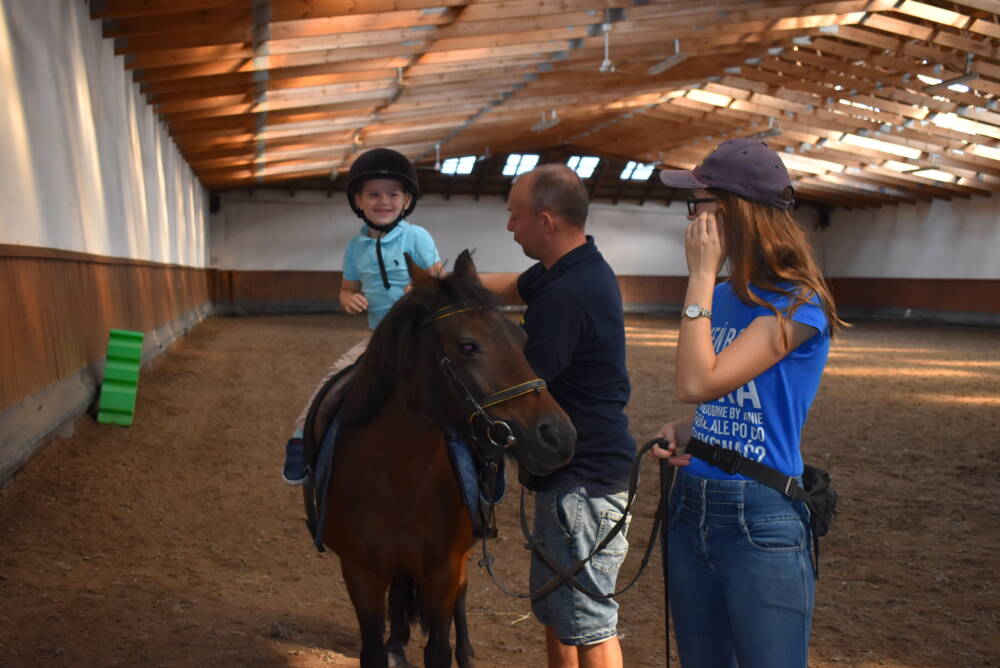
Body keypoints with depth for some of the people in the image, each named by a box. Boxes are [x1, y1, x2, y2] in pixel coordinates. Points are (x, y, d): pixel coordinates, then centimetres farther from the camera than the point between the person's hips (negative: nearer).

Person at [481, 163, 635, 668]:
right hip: (569, 472, 11)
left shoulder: (567, 295, -25)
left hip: (582, 482, -11)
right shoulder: (578, 267, 7)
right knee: (554, 609, 22)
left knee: (588, 623, 1)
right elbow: (513, 288, 26)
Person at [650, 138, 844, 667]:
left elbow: (698, 383, -23)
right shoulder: (723, 296, 7)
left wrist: (702, 276, -17)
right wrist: (680, 430, -2)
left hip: (762, 524, -7)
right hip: (690, 509, 7)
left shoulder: (797, 305, -15)